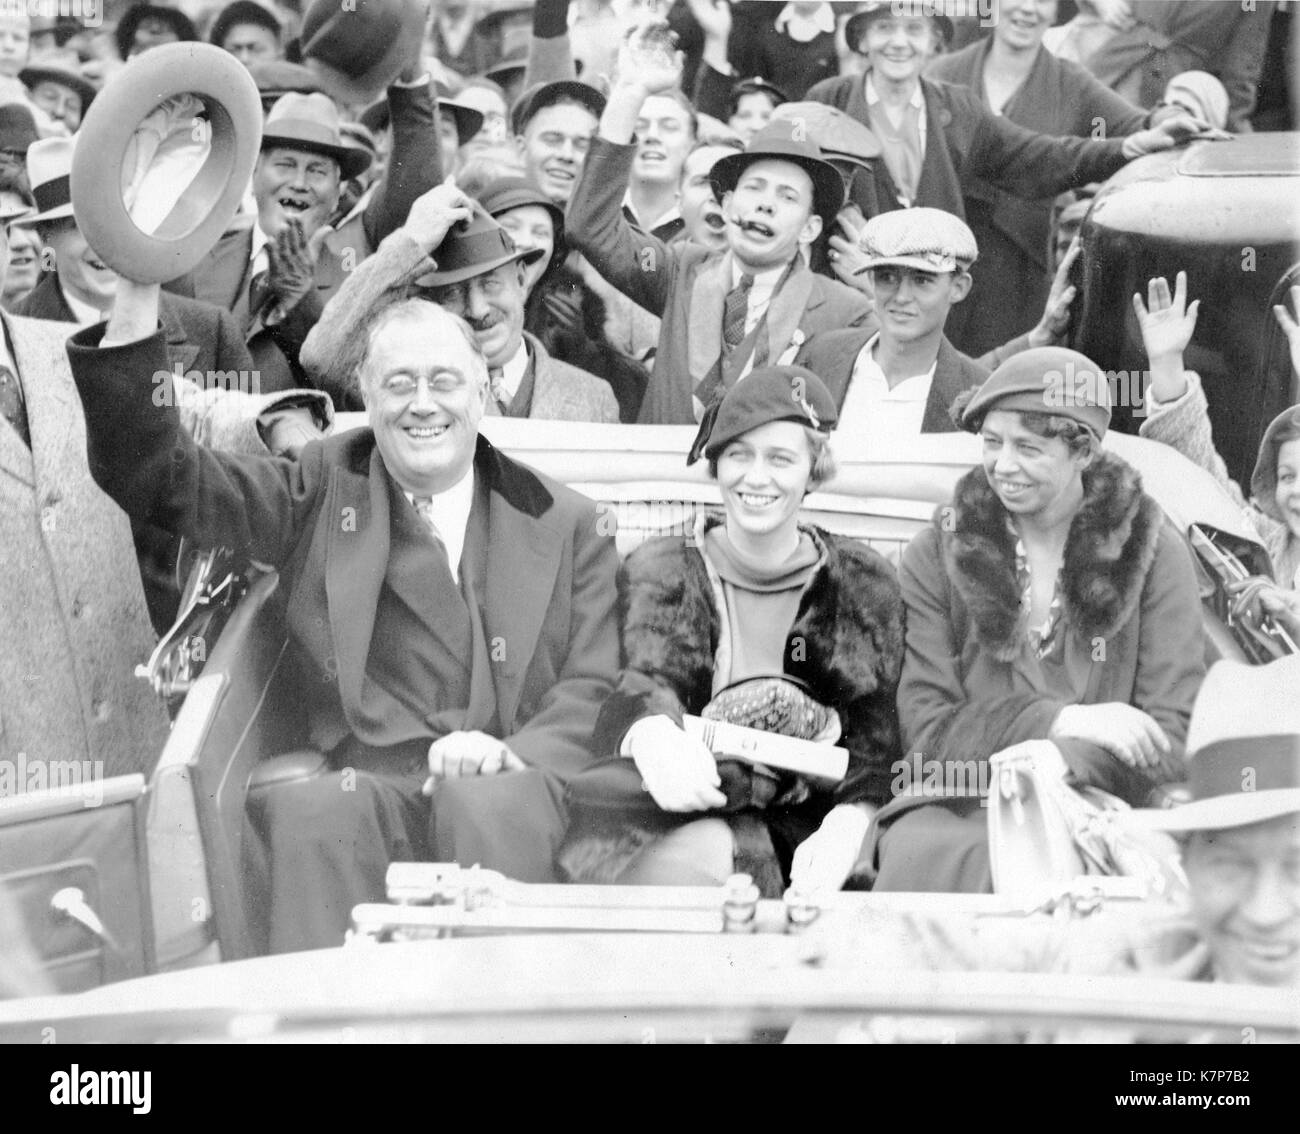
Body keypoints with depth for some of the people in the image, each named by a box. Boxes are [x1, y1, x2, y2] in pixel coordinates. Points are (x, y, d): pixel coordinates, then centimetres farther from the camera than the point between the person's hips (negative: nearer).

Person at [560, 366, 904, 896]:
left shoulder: (864, 584, 11)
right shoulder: (660, 570, 10)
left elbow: (876, 743, 4)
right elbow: (643, 682, -8)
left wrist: (843, 832, -18)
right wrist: (652, 736, -34)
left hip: (808, 827, 1)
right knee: (698, 855, -33)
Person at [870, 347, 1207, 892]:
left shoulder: (1153, 554, 6)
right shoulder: (936, 556, 7)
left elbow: (1172, 741, -1)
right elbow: (928, 729, 0)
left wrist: (1057, 765, -20)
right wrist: (1062, 721, -14)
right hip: (956, 807, 0)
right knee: (919, 855, -38)